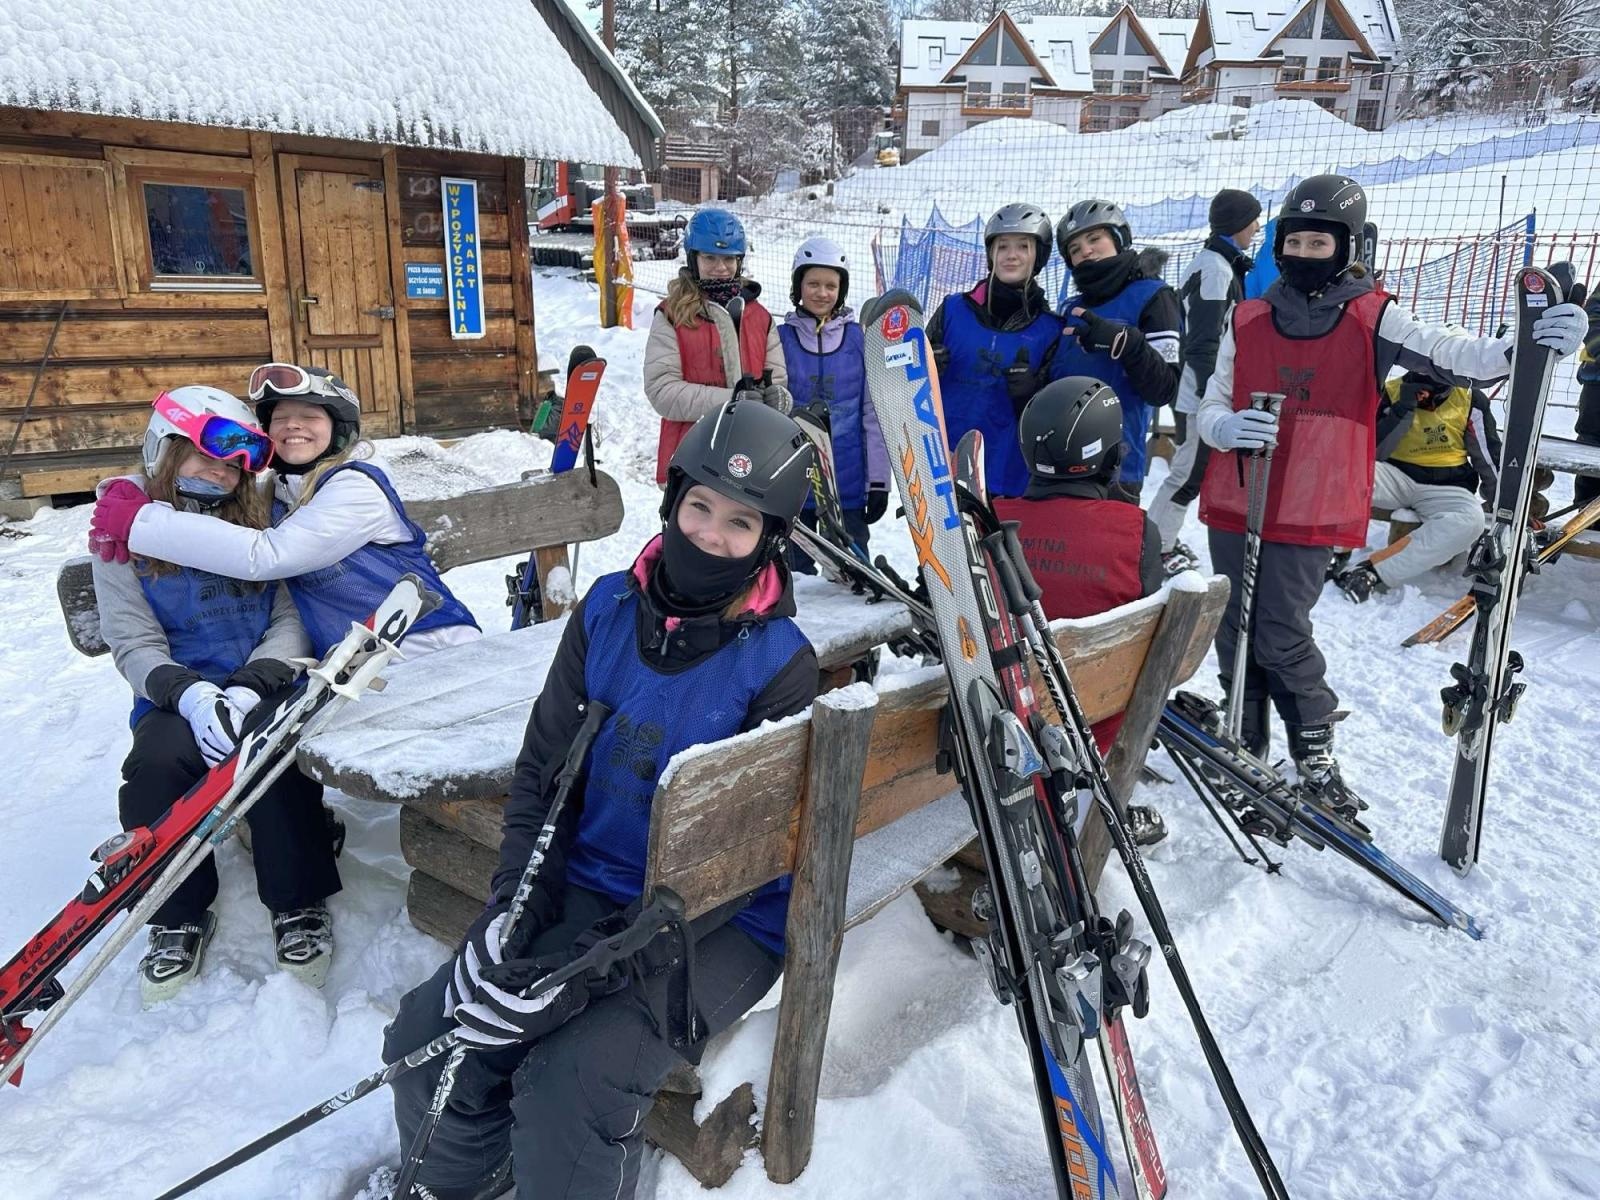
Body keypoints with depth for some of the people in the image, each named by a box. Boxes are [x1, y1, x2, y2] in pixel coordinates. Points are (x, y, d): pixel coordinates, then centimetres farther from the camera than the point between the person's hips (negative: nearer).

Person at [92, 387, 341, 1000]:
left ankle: (300, 907, -10)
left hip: (264, 689, 0)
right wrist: (193, 696, -23)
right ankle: (179, 918, -5)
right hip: (176, 696, 0)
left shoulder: (260, 519, 8)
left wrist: (251, 688, -19)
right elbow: (134, 643, -3)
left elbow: (290, 620, 0)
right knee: (153, 764, -29)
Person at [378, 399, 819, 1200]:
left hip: (720, 923, -4)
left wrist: (574, 968, -24)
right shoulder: (608, 610, -3)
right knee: (428, 1040, -7)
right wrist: (511, 910, -12)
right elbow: (543, 770, 2)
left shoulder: (782, 666, -16)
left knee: (570, 1083, -25)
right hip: (589, 886, 5)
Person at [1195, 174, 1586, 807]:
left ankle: (1314, 749, 19)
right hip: (1234, 503, 3)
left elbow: (1448, 354, -13)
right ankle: (1245, 744, 28)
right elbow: (1210, 410, 6)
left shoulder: (1371, 319, -1)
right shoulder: (1247, 320, 5)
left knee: (1282, 635, -5)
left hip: (1312, 512, -3)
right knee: (1236, 631, 9)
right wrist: (1228, 426, -17)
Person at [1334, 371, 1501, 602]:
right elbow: (1374, 452, -7)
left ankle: (1373, 571, -39)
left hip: (1447, 486, 0)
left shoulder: (1469, 399, 0)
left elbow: (1490, 455, 8)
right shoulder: (1392, 392, 0)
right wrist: (1403, 410, -18)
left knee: (1471, 520, -35)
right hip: (1396, 476, 0)